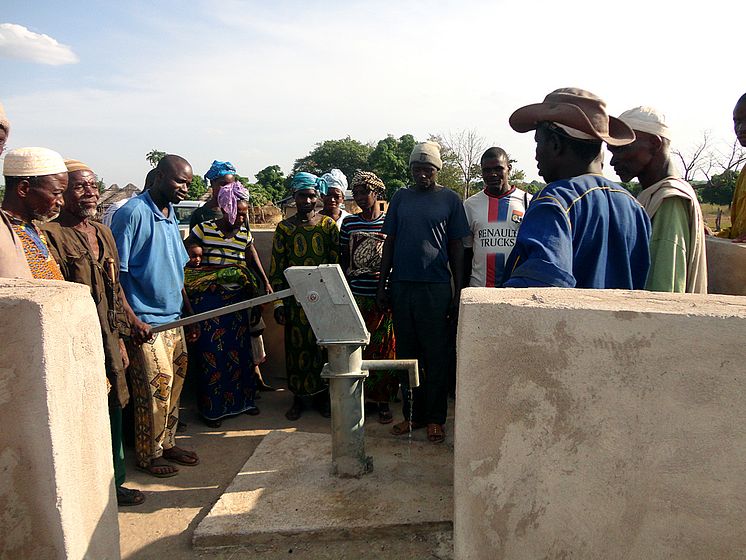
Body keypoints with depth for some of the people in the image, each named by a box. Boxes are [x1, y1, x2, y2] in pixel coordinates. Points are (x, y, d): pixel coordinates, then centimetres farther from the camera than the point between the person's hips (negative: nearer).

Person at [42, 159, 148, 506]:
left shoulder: (103, 233, 12)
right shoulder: (51, 234, -12)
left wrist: (120, 340, 17)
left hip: (108, 342, 8)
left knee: (113, 411, 17)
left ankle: (114, 482, 35)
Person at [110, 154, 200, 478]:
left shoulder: (171, 215, 13)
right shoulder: (132, 213, -13)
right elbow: (115, 271, -16)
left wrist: (189, 312, 19)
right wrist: (130, 318, -20)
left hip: (173, 319, 8)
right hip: (146, 323, -8)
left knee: (174, 385, 14)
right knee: (156, 389, -1)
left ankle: (166, 443, 30)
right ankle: (149, 455, 17)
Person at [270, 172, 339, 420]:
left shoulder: (328, 224, 3)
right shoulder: (284, 227, 3)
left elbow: (337, 261, 3)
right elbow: (276, 267, 3)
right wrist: (278, 301, -3)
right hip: (295, 296, 1)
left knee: (321, 344, 6)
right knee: (296, 344, 6)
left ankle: (322, 395, 21)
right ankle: (298, 397, 21)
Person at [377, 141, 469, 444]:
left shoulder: (450, 199, 3)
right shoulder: (400, 197, 10)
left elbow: (456, 247, 3)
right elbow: (390, 242, 12)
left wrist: (458, 291, -2)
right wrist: (382, 284, 6)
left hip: (436, 287, -3)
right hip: (401, 285, 3)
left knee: (436, 356, 3)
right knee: (406, 353, 9)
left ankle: (435, 418, 15)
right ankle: (412, 413, 21)